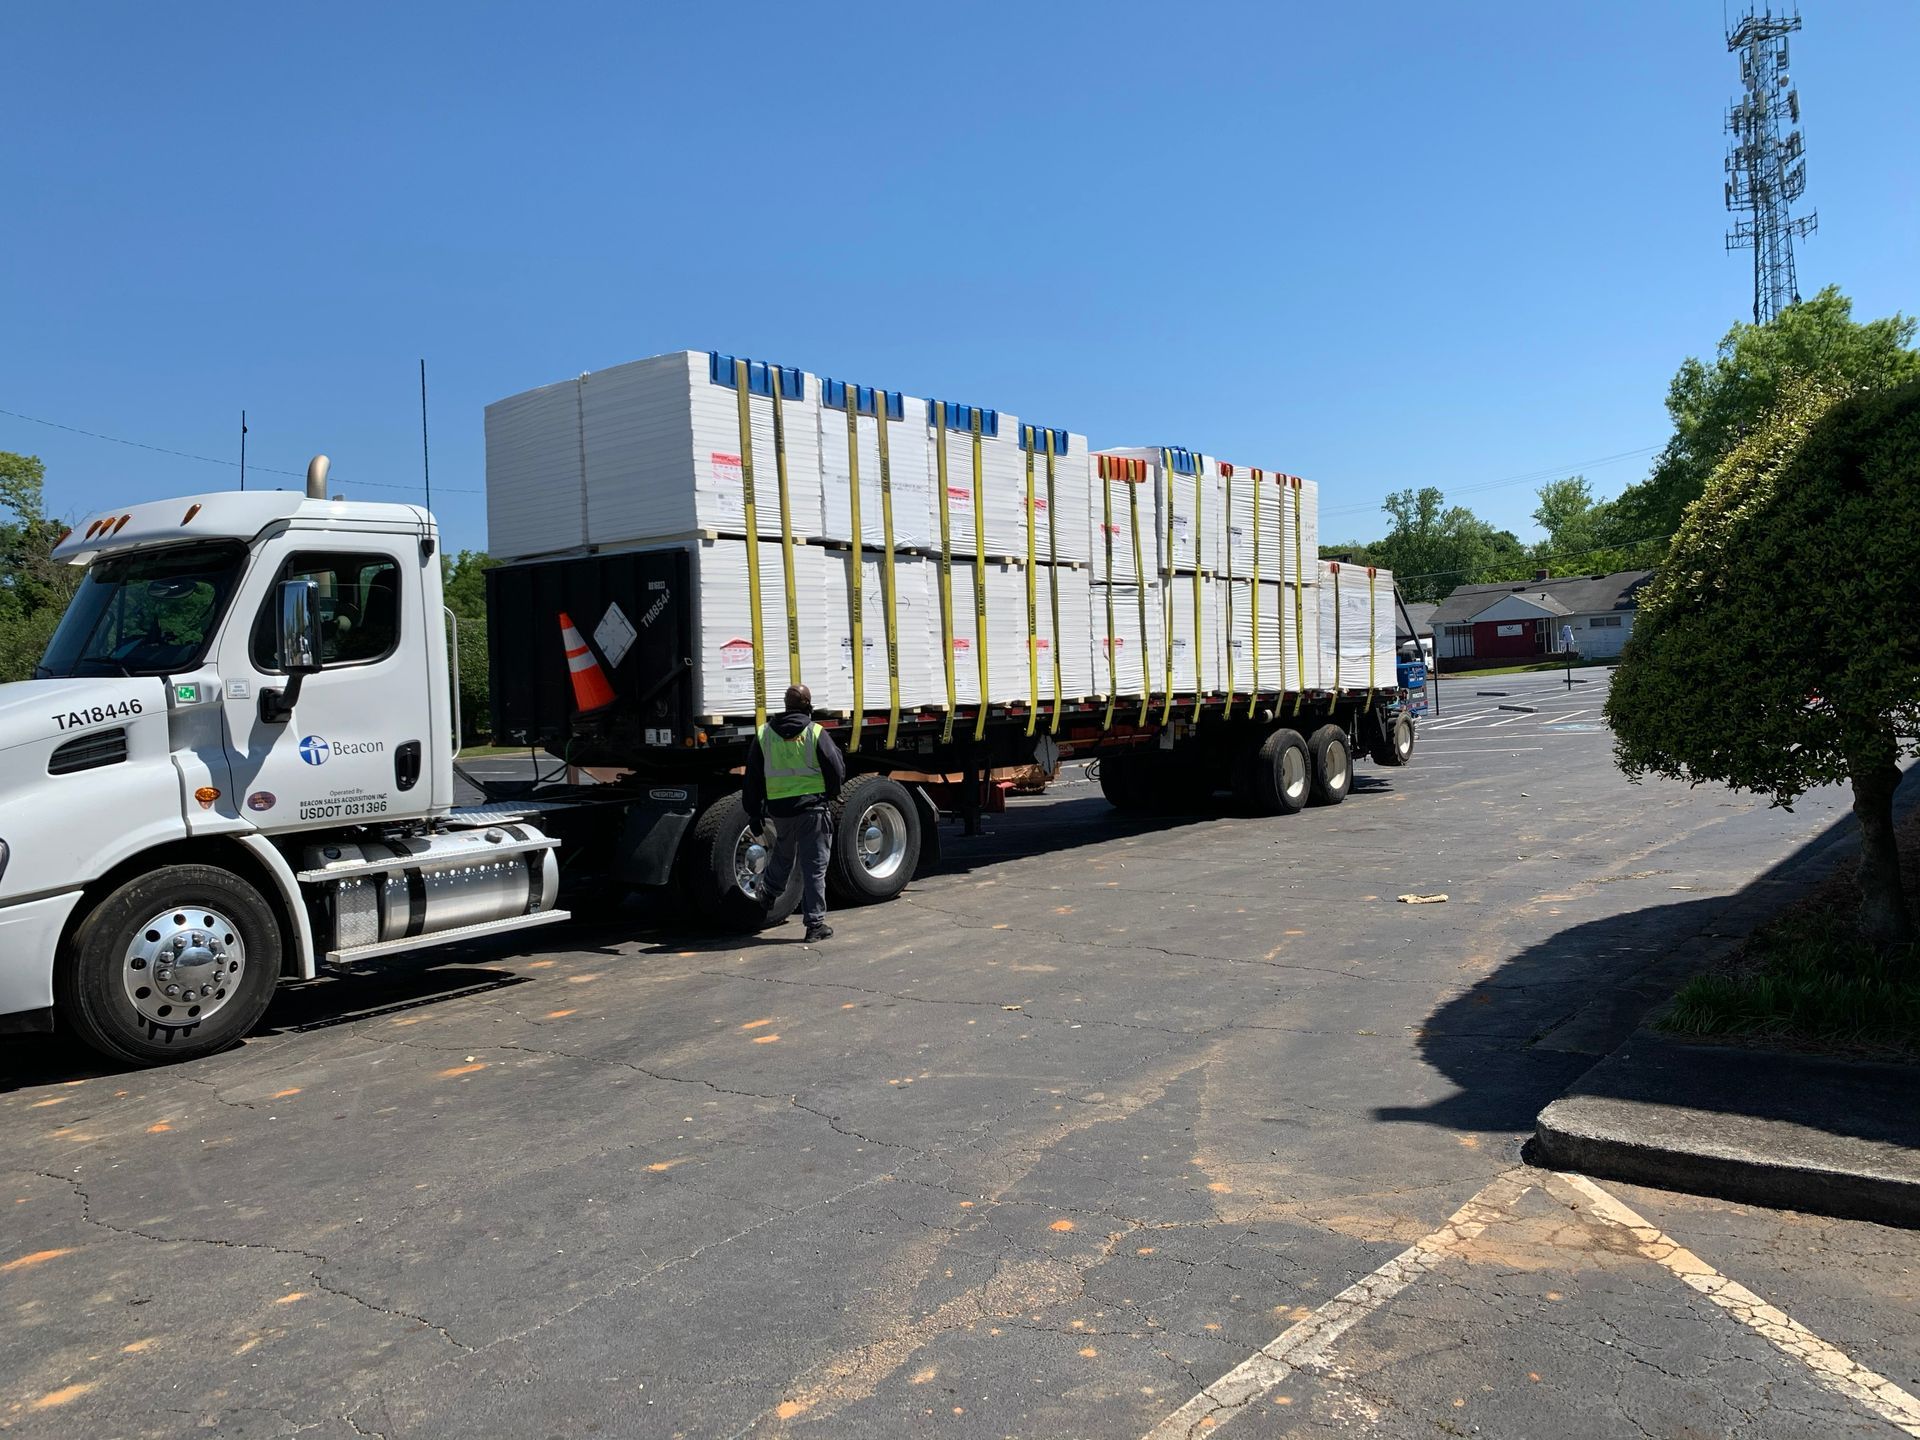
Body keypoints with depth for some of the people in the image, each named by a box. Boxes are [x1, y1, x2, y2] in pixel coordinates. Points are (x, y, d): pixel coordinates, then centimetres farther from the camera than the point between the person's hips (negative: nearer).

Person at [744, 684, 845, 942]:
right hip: (813, 808, -3)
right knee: (814, 867, 1)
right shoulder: (816, 734, -6)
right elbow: (837, 771, -4)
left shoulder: (764, 734, 4)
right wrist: (828, 795, 17)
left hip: (779, 809, 3)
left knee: (783, 855, 28)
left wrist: (754, 812, 16)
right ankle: (815, 923, 4)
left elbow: (753, 778, 8)